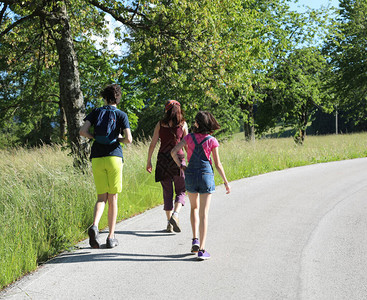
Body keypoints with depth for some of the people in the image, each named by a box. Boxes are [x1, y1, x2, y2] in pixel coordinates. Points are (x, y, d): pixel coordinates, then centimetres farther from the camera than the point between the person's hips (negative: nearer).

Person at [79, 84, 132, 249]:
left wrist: (96, 137, 13)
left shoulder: (96, 112, 9)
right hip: (114, 157, -2)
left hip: (97, 159, 2)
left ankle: (94, 226, -19)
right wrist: (118, 138, 12)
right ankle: (111, 237, 9)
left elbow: (82, 131, -2)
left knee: (102, 197, 9)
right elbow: (128, 139, -8)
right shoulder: (121, 115, 3)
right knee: (113, 198, 8)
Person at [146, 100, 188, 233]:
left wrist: (148, 161, 9)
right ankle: (175, 214, -17)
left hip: (163, 158, 2)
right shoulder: (183, 124, 2)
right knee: (181, 191, 8)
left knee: (167, 192, 10)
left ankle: (169, 223, 9)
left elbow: (153, 144, 2)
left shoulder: (160, 124, 4)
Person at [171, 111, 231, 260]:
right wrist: (226, 182, 8)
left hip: (190, 175, 2)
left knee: (194, 207, 23)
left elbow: (174, 151, -7)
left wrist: (181, 166, 9)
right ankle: (201, 249, -5)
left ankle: (195, 239, 10)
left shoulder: (189, 137, 0)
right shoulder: (212, 141, -4)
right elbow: (218, 165, -2)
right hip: (206, 175, -2)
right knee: (203, 213, 0)